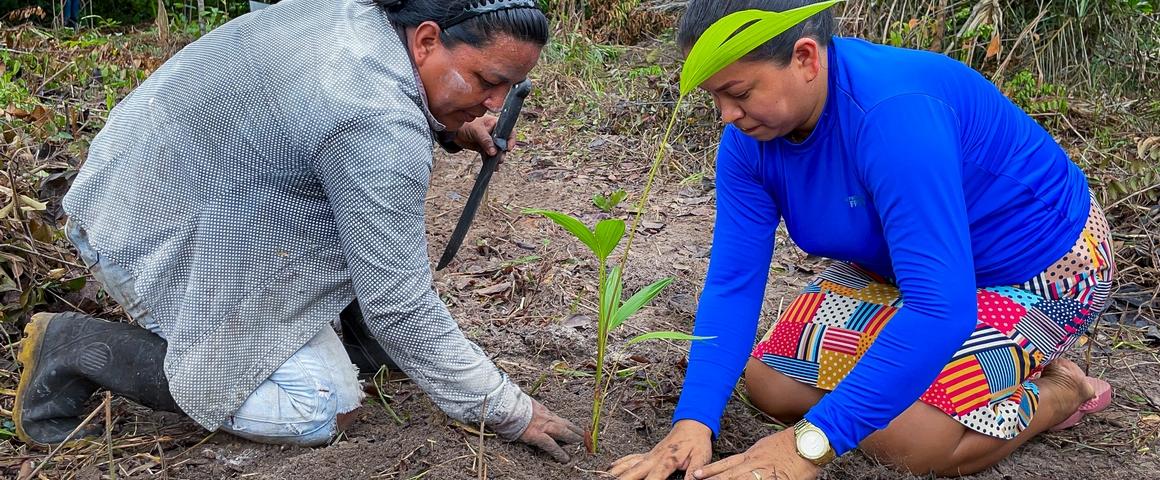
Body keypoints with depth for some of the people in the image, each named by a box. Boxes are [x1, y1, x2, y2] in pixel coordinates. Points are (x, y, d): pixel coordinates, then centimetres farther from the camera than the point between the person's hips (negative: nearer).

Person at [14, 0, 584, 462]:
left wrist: (447, 128, 4)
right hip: (159, 243, -9)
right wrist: (508, 410, -15)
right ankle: (80, 347, -4)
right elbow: (399, 309, -25)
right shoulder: (380, 126, -30)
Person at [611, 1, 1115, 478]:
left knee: (903, 438, -24)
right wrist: (692, 422, -30)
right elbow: (732, 280, -16)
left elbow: (941, 307, -43)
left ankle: (1063, 388, 5)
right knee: (771, 385, 0)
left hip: (1036, 271, -7)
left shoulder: (895, 111, -39)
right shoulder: (750, 135, -15)